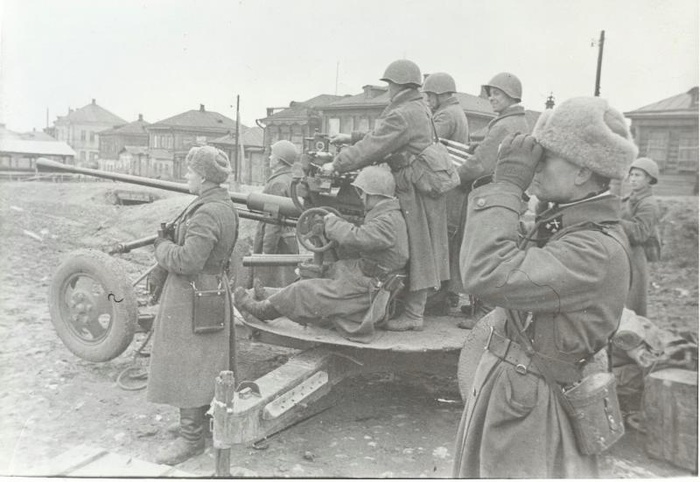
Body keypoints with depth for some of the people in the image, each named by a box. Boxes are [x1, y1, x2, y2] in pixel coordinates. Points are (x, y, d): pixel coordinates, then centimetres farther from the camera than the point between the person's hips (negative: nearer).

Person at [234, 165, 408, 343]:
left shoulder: (389, 221, -21)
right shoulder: (384, 216, 13)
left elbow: (355, 238, -31)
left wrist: (332, 221, -13)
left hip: (365, 292, -10)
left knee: (306, 290, -4)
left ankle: (262, 310, 11)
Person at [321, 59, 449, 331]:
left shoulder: (402, 116, -17)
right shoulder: (419, 110, 16)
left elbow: (372, 147, -18)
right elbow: (380, 137, 23)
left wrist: (337, 165, -10)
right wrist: (353, 137, 21)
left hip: (412, 190, -10)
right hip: (424, 186, 10)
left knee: (414, 251, -4)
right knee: (419, 251, 13)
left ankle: (413, 315, 3)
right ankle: (414, 307, 23)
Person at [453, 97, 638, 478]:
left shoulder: (599, 250, -26)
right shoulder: (559, 222, 5)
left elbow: (488, 275, -35)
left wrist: (507, 184, -28)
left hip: (528, 411, -9)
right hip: (501, 386, 9)